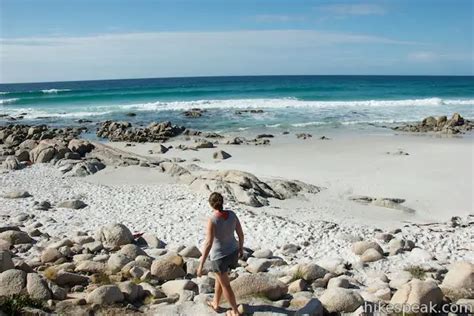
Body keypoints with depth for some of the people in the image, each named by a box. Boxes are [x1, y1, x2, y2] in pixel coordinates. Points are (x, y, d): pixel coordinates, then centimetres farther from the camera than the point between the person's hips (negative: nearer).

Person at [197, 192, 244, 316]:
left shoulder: (212, 220, -28)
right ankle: (215, 303, 48)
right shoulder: (232, 214, -11)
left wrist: (201, 264, -21)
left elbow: (208, 244, -29)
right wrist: (241, 248, 18)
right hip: (233, 252, 6)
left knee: (225, 285, 17)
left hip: (219, 256, -6)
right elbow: (241, 233, 0)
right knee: (219, 277, 31)